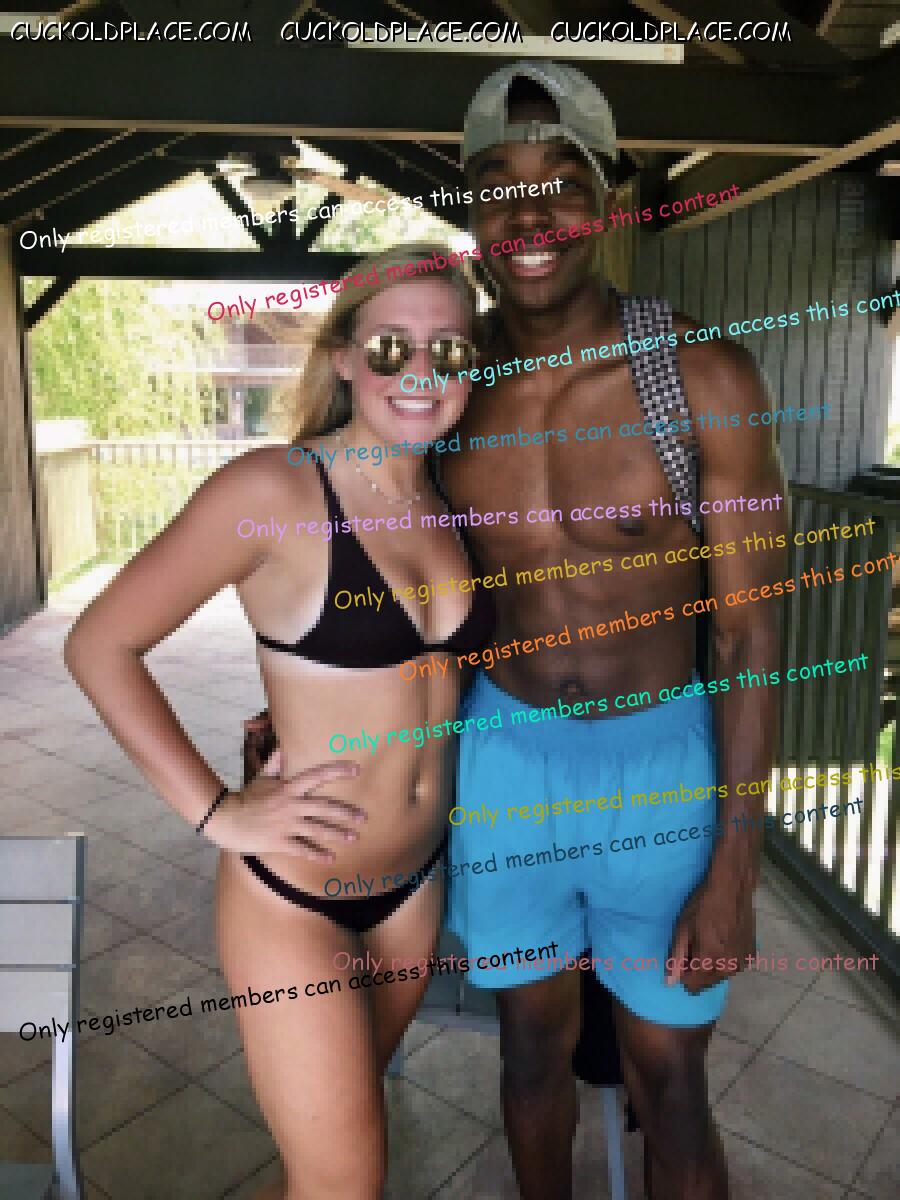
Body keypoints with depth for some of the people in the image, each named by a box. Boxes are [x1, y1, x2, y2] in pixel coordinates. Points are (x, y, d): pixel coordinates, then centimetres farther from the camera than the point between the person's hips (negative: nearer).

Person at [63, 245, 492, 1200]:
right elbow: (99, 646, -15)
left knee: (349, 1114, 28)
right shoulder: (273, 490, -20)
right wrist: (217, 814, -17)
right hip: (291, 894, -6)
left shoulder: (444, 501, -1)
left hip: (415, 880, 6)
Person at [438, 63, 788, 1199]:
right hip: (503, 751, 3)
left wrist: (734, 868, -11)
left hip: (661, 763, -2)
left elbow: (749, 632, -12)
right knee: (533, 1043, 22)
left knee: (668, 1084, 13)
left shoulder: (703, 376, -16)